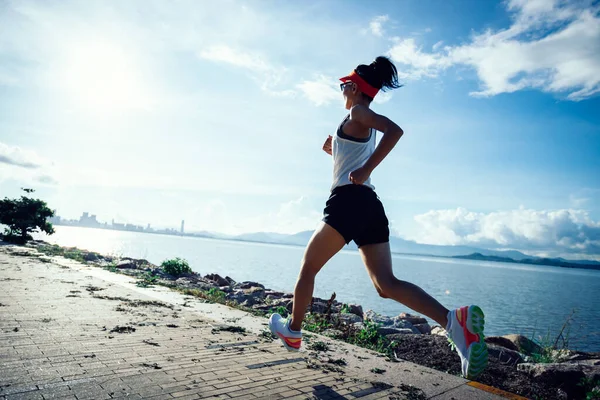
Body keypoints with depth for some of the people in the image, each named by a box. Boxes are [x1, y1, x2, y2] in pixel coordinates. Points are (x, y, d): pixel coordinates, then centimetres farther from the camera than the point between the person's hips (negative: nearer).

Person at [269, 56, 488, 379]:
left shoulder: (357, 112, 0)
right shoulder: (365, 126, 27)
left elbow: (395, 130, -20)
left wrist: (365, 170, -21)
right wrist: (333, 150, 22)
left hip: (350, 200, -9)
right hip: (370, 206, 9)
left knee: (308, 267, 8)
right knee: (386, 284, -2)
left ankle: (293, 332, 21)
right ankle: (454, 319, -18)